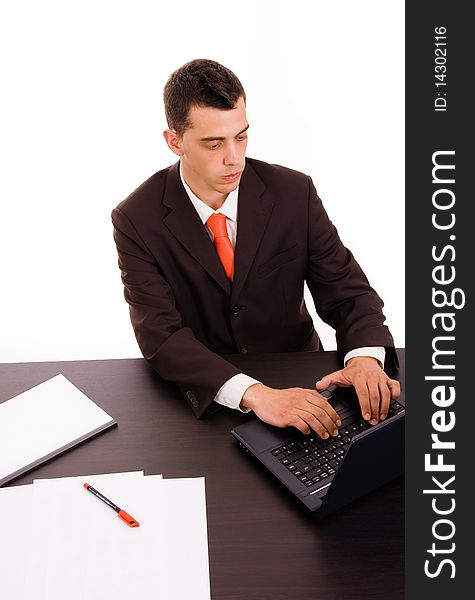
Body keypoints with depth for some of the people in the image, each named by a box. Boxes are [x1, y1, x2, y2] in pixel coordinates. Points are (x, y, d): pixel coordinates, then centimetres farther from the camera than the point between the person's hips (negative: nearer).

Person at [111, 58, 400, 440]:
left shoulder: (294, 193, -7)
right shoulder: (137, 220, -12)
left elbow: (347, 290, -4)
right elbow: (160, 335, -20)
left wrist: (365, 357, -27)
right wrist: (254, 393, -36)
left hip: (296, 384, 2)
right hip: (199, 401, -1)